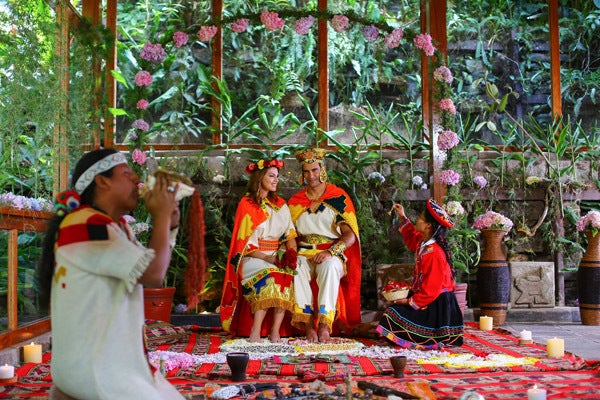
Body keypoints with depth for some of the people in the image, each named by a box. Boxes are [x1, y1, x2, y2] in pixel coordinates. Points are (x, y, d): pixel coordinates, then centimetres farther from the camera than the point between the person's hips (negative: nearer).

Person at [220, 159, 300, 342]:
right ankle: (255, 331, -32)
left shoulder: (280, 203, 16)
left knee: (287, 274, -30)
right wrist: (266, 258, -19)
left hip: (278, 255, 4)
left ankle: (275, 330, -29)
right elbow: (244, 243, -5)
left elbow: (290, 233, 9)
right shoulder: (246, 204, 0)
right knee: (268, 276, -35)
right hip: (253, 258, -4)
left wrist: (291, 252, -13)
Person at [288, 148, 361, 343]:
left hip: (333, 255, -2)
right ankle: (308, 325, -36)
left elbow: (350, 235, -3)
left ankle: (324, 326, -41)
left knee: (330, 266, -38)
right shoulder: (295, 201, 16)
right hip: (304, 253, 2)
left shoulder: (339, 197, 5)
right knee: (296, 268, -33)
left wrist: (331, 252, -20)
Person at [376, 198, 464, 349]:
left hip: (435, 303, -9)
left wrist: (410, 301, -16)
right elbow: (411, 237, 30)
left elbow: (431, 288, -23)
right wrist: (402, 218, 25)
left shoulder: (434, 253, -25)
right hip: (427, 299, 9)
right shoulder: (423, 243, 2)